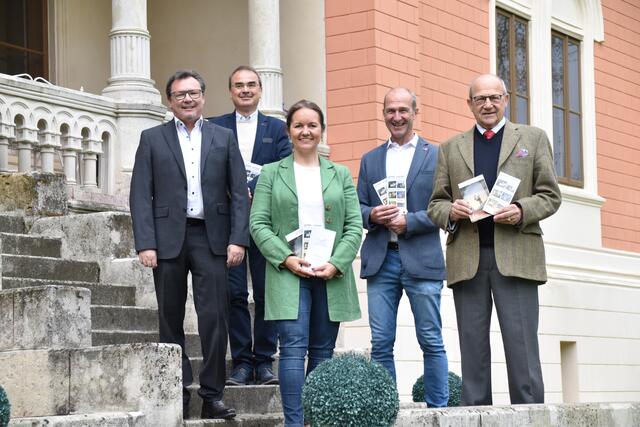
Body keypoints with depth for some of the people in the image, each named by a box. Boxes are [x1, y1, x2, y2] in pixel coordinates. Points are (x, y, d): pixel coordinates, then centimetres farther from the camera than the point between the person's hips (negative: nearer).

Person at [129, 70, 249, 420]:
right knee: (171, 320, 6)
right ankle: (178, 392, 14)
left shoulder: (224, 138, 10)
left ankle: (212, 395, -1)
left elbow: (239, 192, 6)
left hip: (211, 237, 0)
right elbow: (141, 195, 2)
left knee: (214, 317, -7)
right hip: (168, 238, 0)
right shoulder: (152, 139, 7)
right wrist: (145, 244, -8)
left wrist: (238, 239, -4)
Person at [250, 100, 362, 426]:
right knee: (293, 347, -12)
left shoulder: (341, 175, 13)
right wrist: (286, 259, -13)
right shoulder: (271, 173, 8)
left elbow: (354, 225, 5)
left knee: (323, 351, 5)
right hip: (288, 273, -2)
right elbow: (259, 224, 0)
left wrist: (336, 263, -10)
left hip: (331, 275, 2)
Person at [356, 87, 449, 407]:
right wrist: (372, 215, -9)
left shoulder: (436, 156, 5)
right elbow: (357, 207, 13)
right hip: (380, 260, 3)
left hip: (421, 260, -3)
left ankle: (438, 409, 8)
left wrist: (409, 221, -13)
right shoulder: (370, 160, 17)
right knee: (380, 344, 2)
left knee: (431, 342, 1)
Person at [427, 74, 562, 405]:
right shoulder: (451, 148, 18)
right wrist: (451, 211, -8)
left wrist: (521, 210, -11)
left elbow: (550, 196, 8)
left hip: (516, 255, -2)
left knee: (522, 348, -7)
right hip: (467, 260, 2)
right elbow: (435, 205, 15)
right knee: (472, 350, 2)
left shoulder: (533, 138, 13)